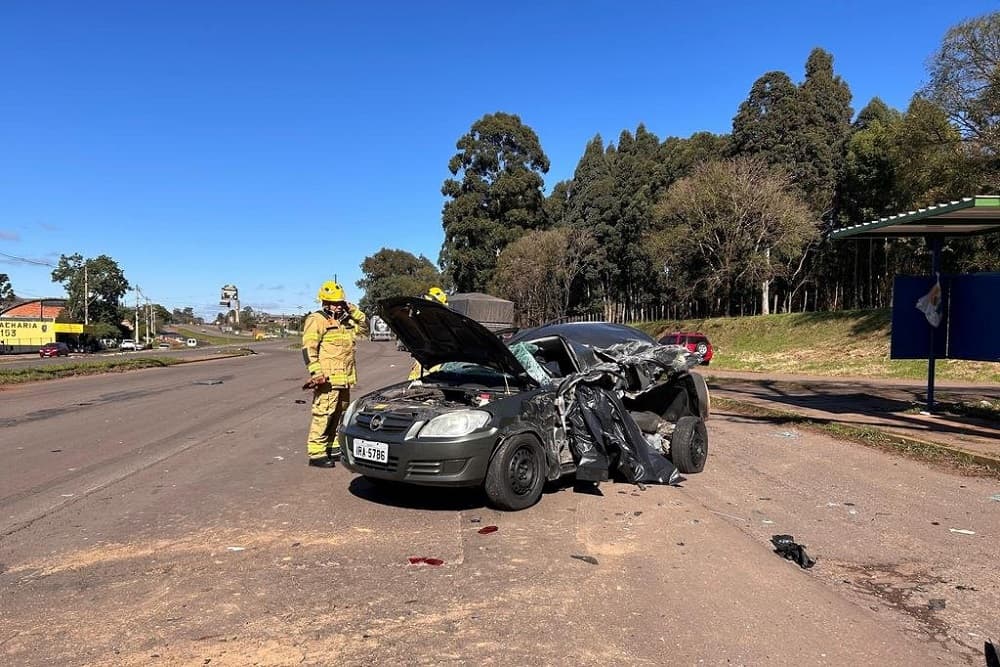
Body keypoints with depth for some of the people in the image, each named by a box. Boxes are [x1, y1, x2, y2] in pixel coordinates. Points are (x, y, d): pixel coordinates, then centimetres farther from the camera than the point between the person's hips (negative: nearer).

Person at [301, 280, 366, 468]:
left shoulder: (345, 320, 17)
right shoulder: (317, 320, -8)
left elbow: (362, 322, 31)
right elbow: (309, 348, -15)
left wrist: (351, 309, 13)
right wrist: (316, 373, -22)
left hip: (344, 379, 9)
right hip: (327, 379, -9)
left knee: (340, 414, 16)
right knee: (323, 414, -9)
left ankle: (334, 447, 27)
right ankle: (316, 453, -4)